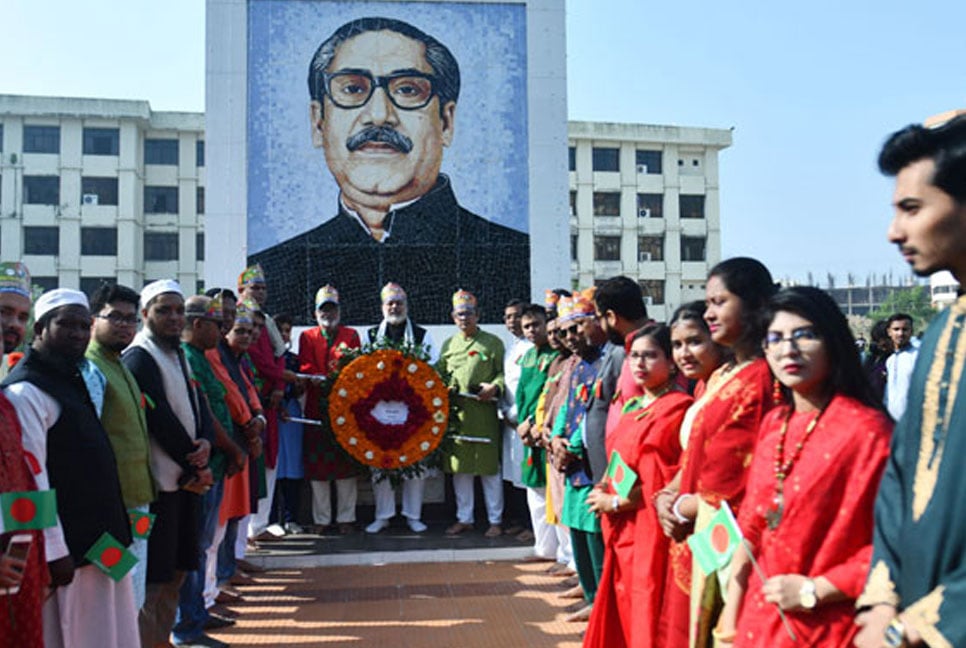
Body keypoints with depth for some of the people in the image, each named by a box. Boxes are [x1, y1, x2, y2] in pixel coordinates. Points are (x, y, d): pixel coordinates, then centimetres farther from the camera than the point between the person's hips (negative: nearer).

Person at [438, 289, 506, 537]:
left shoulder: (492, 342, 4)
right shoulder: (449, 344, 16)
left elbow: (503, 372, 2)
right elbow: (439, 373, 18)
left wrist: (494, 387, -17)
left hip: (483, 413, -4)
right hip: (454, 412, 4)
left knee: (489, 467, 0)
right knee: (459, 467, 9)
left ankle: (495, 520, 12)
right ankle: (464, 518, 21)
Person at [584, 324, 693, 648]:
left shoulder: (676, 408, -15)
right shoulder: (633, 406, 13)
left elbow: (664, 481, -19)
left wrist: (616, 502, -11)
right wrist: (605, 489, 1)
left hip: (650, 529, -8)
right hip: (621, 529, 8)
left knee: (645, 613, 2)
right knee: (622, 609, 16)